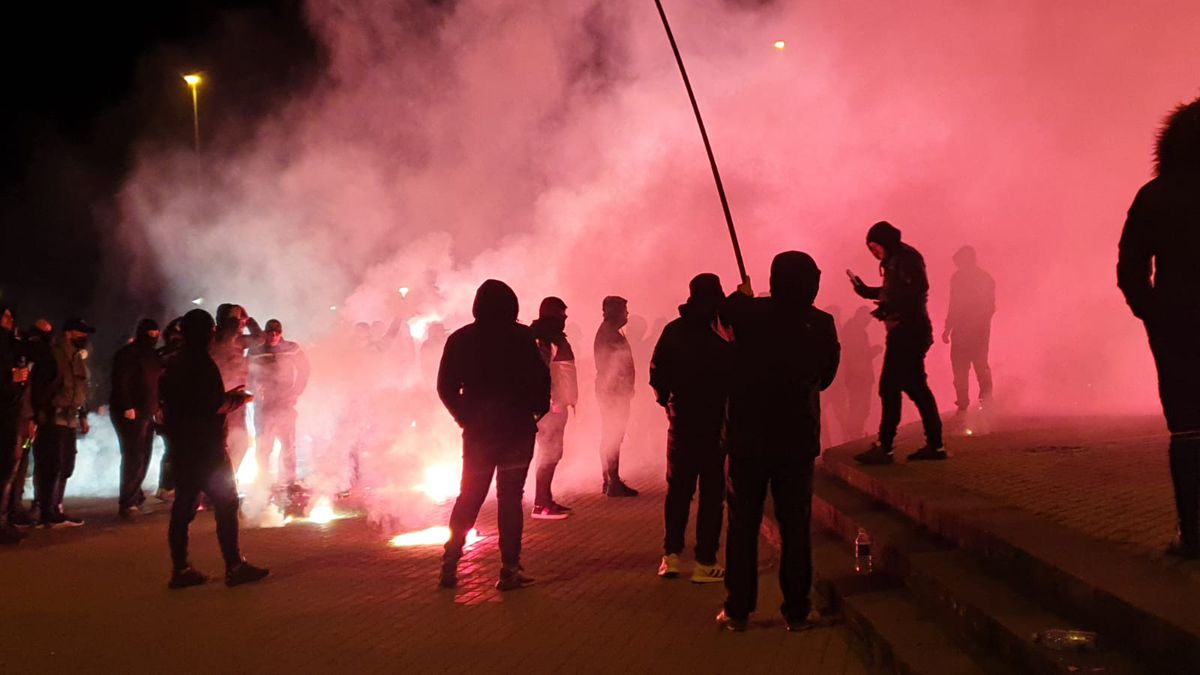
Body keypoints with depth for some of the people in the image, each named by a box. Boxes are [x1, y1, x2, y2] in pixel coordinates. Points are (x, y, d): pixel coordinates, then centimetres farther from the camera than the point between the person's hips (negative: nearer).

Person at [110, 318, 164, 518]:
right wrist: (127, 408, -22)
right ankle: (127, 503, -7)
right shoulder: (127, 354, -9)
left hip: (147, 413, 8)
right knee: (133, 457, -10)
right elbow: (121, 382, -16)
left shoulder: (153, 355, 16)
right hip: (129, 414, -8)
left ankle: (135, 496, 22)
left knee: (143, 457, 10)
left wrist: (157, 407, 11)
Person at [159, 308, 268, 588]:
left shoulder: (174, 364, 13)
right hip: (205, 447, -8)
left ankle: (180, 569, 10)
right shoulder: (202, 363, -14)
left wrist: (227, 396, 19)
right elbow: (215, 407, -19)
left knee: (184, 506, 9)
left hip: (181, 446, 9)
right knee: (226, 502, -3)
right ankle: (234, 567, -2)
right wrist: (238, 399, -1)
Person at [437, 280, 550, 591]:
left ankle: (449, 565, 11)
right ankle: (510, 570, 1)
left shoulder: (460, 339, 3)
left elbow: (446, 387, 2)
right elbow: (541, 378, -11)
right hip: (517, 428, -3)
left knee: (468, 496, 14)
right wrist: (538, 411, 4)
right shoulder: (522, 337, -7)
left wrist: (465, 416, 13)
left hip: (477, 430, 3)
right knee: (510, 498, 2)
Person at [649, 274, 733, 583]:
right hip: (718, 421, -3)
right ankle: (704, 562, 2)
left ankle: (671, 555, 10)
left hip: (682, 420, 3)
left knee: (678, 488, 13)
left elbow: (657, 372, 2)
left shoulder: (673, 331, 0)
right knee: (712, 491, 2)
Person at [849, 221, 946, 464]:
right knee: (916, 387, 12)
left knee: (889, 387, -10)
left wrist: (889, 307, -26)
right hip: (907, 332, 11)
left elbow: (917, 289, -22)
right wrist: (867, 291, 17)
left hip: (908, 331, -11)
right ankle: (934, 445, 15)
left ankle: (884, 448, -9)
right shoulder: (896, 260, 19)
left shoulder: (905, 257, -10)